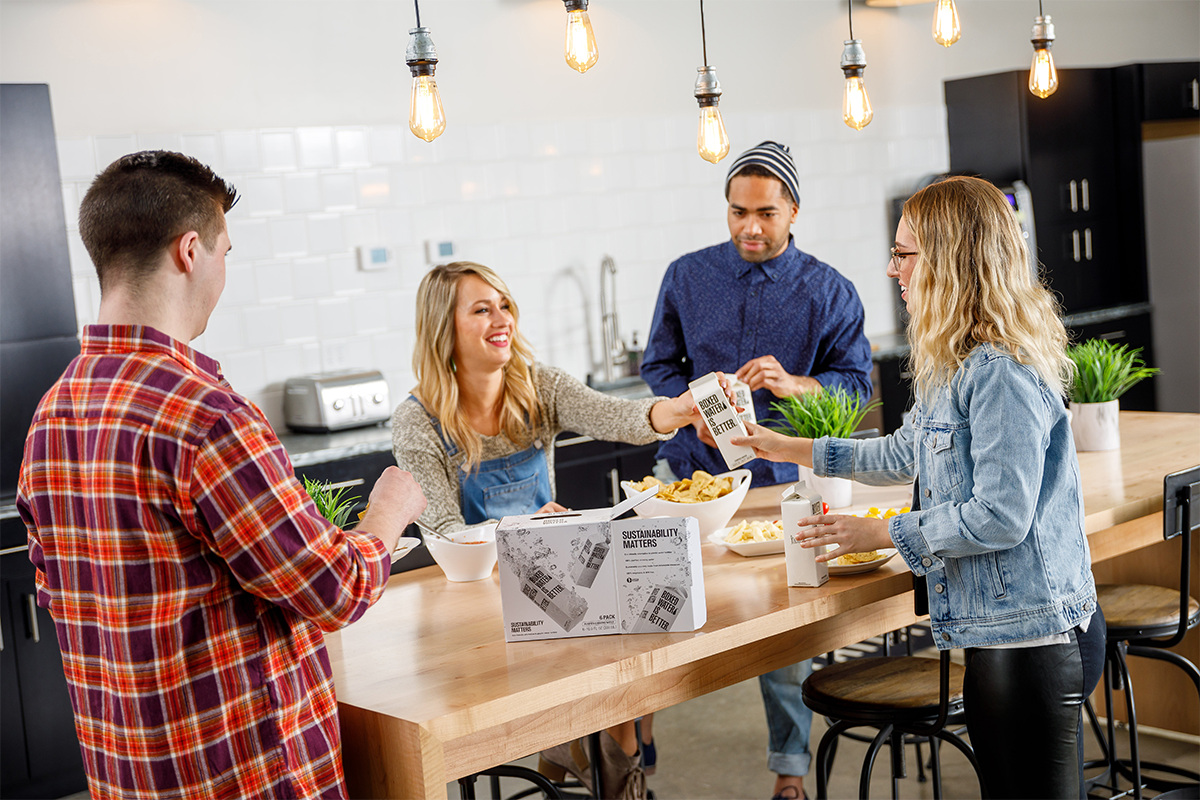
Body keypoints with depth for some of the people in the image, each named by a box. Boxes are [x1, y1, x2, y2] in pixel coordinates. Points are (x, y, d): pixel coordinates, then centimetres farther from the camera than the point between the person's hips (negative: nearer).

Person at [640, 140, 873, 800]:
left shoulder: (828, 291, -1)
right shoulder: (687, 276, 4)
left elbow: (856, 380, -3)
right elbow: (659, 364, 9)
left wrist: (792, 385, -22)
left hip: (781, 478, -2)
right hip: (691, 468, 2)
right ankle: (631, 738, 24)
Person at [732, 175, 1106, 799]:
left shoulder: (1002, 373, -20)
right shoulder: (961, 366, 13)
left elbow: (1000, 516, -23)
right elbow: (906, 453, 27)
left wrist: (881, 533, -12)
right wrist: (786, 449, 29)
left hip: (1028, 637, -10)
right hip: (1003, 630, 10)